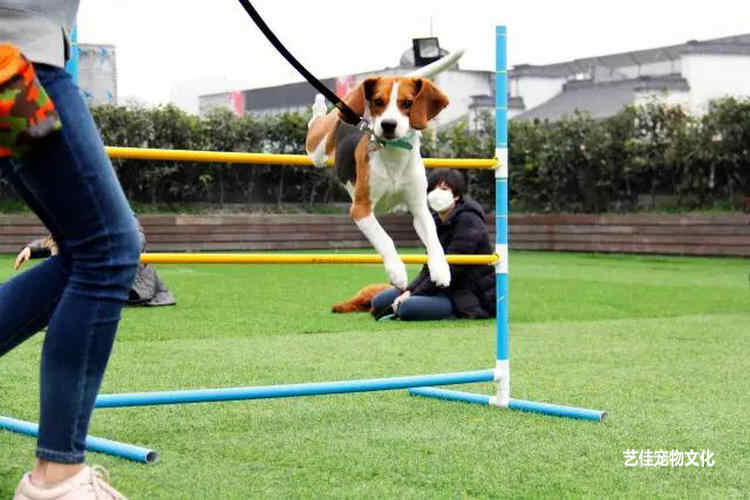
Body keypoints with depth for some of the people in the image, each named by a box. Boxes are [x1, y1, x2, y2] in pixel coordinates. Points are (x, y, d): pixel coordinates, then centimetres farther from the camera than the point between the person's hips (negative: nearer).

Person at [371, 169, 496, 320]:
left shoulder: (468, 221, -16)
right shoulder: (436, 221, 12)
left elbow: (450, 270, -20)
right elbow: (428, 268, 12)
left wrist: (413, 296, -18)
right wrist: (409, 291, -7)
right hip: (445, 289, 9)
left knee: (407, 308, -31)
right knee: (380, 301, 4)